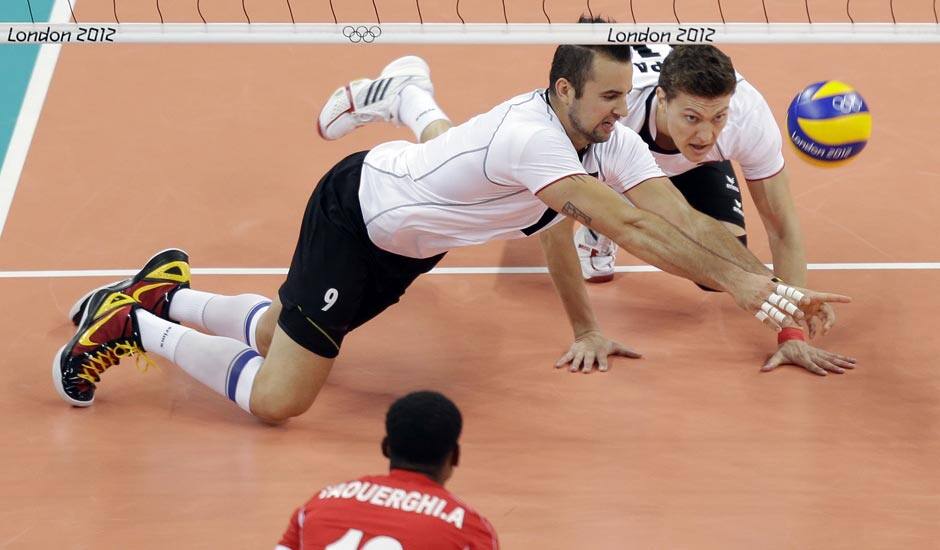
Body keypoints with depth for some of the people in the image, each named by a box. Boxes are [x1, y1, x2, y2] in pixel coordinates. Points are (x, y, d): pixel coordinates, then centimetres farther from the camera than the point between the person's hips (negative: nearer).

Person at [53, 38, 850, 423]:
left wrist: (764, 286, -27)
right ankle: (132, 324, 5)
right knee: (276, 399, -11)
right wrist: (733, 279, -43)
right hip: (354, 211, -9)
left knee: (280, 335, 18)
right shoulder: (530, 136, -36)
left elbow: (672, 221, -16)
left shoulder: (611, 141, -11)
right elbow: (626, 227, -43)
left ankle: (165, 295, 36)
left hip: (406, 239, 9)